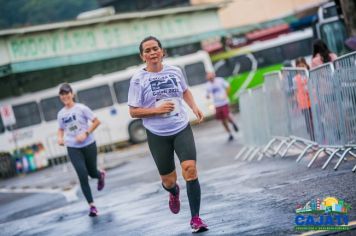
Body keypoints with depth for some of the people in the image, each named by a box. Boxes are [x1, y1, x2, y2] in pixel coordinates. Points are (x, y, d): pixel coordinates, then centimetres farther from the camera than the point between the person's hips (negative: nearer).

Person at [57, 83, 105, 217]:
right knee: (82, 175, -9)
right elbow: (61, 129, 17)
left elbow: (96, 122, -6)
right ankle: (91, 205, -1)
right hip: (73, 148, 2)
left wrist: (86, 133, -17)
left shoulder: (81, 108, -8)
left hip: (88, 145, -2)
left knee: (92, 172, 9)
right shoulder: (61, 114, 3)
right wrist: (60, 138, -4)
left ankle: (101, 175, 49)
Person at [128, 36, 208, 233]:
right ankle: (174, 192, 48)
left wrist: (194, 107, 7)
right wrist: (158, 109, -19)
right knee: (168, 180, 7)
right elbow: (133, 111, -7)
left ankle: (195, 218, -9)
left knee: (190, 169, -18)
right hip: (157, 135, -1)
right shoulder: (138, 79, -7)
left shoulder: (175, 71, 3)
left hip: (182, 129, 1)